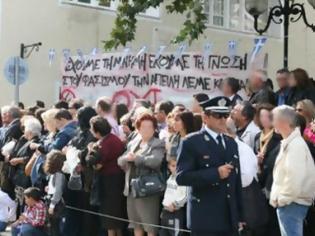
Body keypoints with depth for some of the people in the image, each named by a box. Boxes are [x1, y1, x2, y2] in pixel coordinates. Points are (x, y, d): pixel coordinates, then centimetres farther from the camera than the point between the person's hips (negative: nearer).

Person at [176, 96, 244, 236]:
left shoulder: (231, 143, 15)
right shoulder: (191, 143, -6)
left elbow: (236, 180, 16)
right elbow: (181, 177, -15)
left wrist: (240, 215, 14)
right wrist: (216, 173, -20)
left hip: (230, 218, 6)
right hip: (205, 218, -6)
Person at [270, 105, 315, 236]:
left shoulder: (295, 145, -20)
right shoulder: (289, 142, 12)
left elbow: (295, 178, -27)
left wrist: (281, 199, -16)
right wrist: (279, 197, 12)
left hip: (291, 203, -10)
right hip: (289, 201, 10)